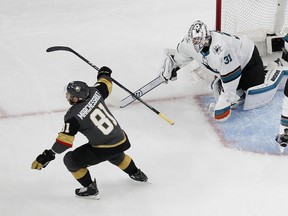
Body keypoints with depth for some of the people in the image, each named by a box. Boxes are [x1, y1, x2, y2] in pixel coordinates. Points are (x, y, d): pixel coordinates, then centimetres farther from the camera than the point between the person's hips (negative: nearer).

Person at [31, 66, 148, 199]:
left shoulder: (73, 116, -19)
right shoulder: (94, 92, -5)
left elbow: (65, 139, -22)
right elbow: (105, 85, 16)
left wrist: (49, 155, -18)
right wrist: (104, 73, 37)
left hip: (104, 150, -7)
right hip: (122, 141, 7)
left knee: (71, 160, 6)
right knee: (116, 156, 42)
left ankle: (90, 189, 16)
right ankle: (136, 174, 57)